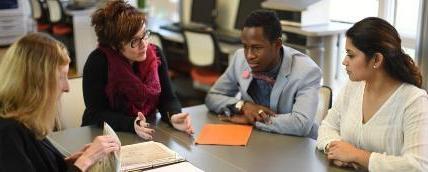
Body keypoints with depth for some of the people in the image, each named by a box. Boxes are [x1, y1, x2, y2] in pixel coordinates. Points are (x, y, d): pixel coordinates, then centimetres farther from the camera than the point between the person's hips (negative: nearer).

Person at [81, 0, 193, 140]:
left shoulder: (155, 54, -3)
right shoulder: (98, 62, -17)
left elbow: (167, 97, -1)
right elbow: (96, 113, -17)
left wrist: (173, 117, -22)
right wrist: (132, 124, -31)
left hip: (148, 135, 3)